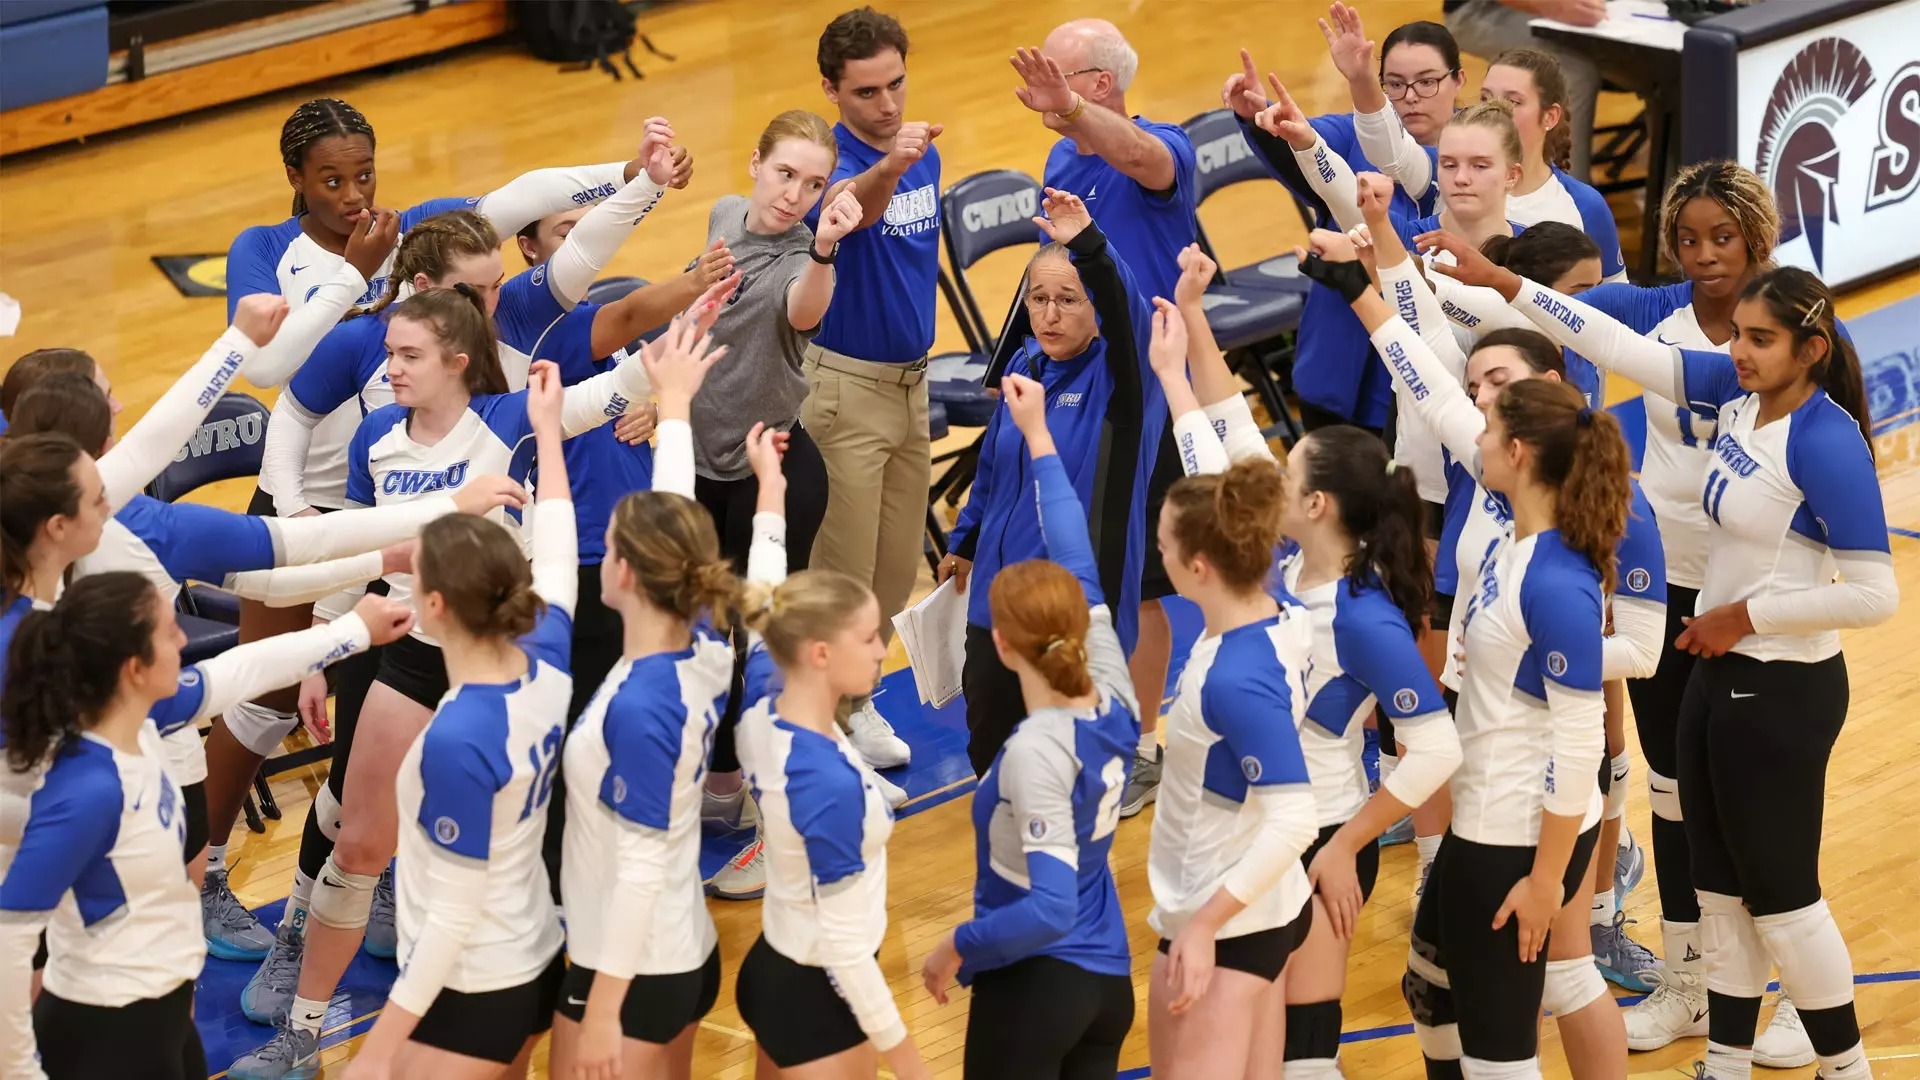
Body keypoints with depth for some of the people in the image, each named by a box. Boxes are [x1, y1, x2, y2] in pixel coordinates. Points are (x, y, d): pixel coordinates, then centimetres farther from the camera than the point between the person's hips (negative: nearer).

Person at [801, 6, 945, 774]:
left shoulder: (924, 154, 2)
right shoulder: (831, 162, -21)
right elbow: (853, 206, -46)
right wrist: (887, 167, -67)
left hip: (912, 380, 7)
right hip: (847, 387, -7)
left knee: (898, 569, 15)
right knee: (843, 571, -1)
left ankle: (855, 699, 31)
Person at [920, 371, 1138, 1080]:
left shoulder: (1034, 752, -23)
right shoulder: (1115, 703, -4)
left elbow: (1051, 907, -28)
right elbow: (1079, 571, 8)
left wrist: (958, 948, -14)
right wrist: (1038, 438, 15)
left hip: (1031, 987, -7)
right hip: (1109, 981, 7)